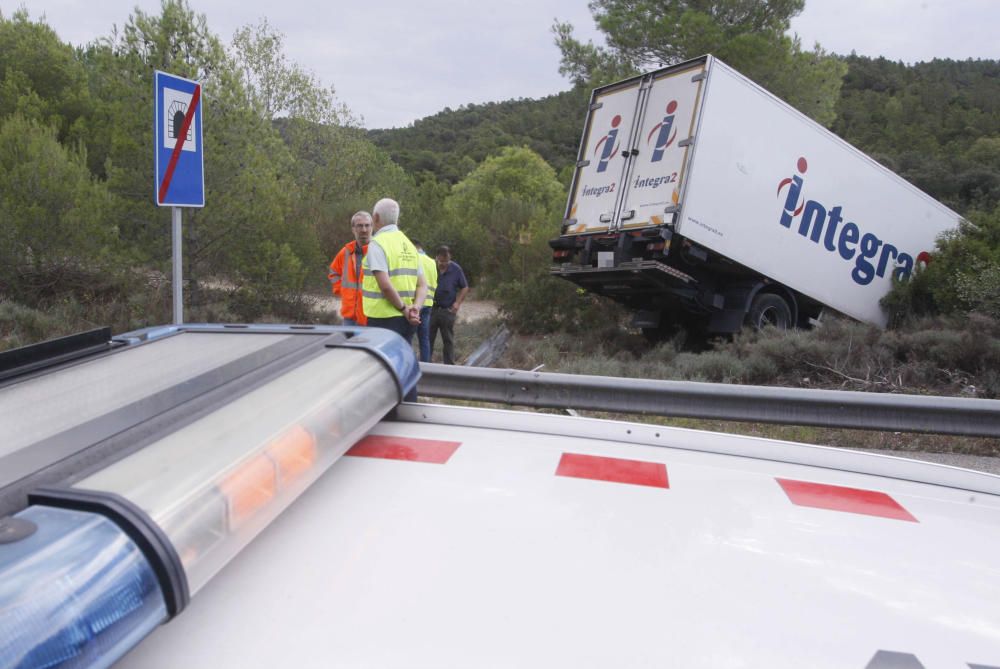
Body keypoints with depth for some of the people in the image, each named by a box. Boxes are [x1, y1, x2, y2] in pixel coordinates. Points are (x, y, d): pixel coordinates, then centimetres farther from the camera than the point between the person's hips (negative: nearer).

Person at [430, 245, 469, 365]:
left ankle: (449, 365, 16)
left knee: (448, 340, 8)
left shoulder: (456, 269, -3)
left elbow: (465, 288, 7)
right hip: (431, 309, 0)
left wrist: (458, 302, -4)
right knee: (428, 338, 6)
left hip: (448, 310, 0)